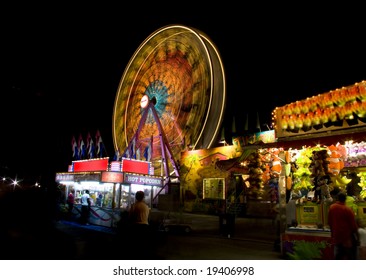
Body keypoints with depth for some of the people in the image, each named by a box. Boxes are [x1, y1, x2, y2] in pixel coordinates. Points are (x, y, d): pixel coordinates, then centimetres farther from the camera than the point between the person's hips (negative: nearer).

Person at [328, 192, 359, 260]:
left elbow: (329, 221, 5)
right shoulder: (348, 210, -20)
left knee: (338, 255, 15)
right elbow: (353, 224, -12)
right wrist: (356, 233, 3)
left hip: (336, 235, 4)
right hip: (347, 235, -4)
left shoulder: (331, 207, -5)